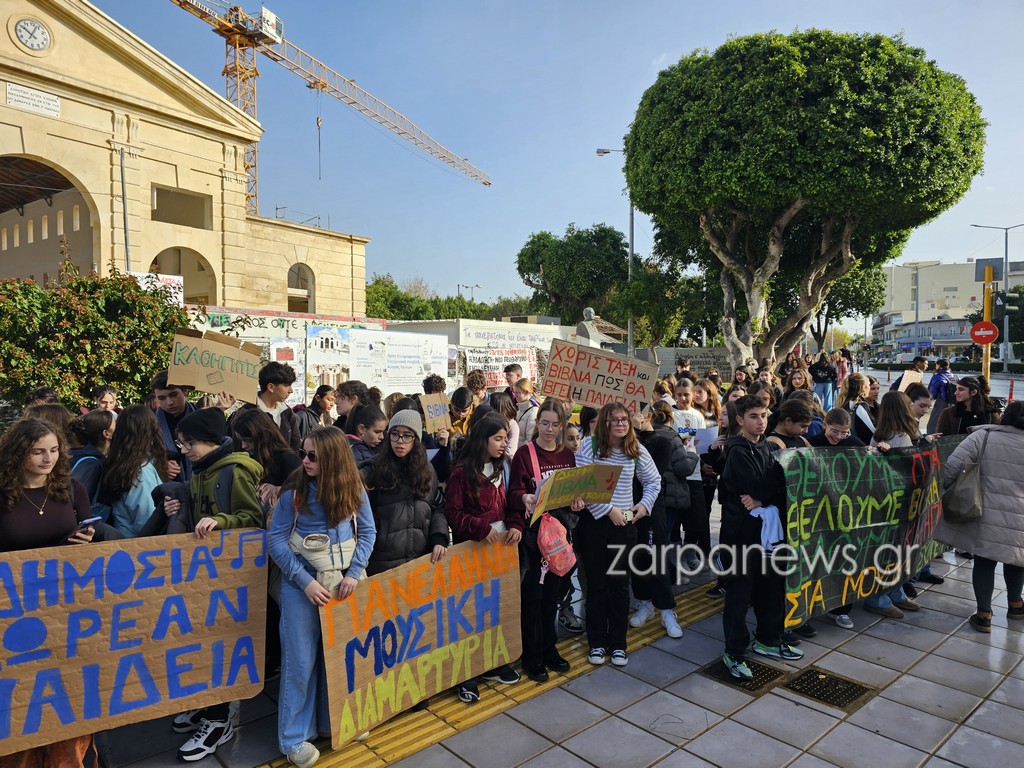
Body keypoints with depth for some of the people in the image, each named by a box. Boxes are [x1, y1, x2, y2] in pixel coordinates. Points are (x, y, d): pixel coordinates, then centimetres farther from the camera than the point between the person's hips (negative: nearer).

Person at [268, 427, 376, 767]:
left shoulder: (353, 490, -5)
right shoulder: (295, 490, -11)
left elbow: (368, 532, 1)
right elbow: (275, 539, -9)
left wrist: (354, 572, -12)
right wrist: (305, 581, -15)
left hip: (343, 581, 2)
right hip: (302, 583, -2)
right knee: (301, 659, 5)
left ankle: (336, 720, 34)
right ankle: (294, 737, 22)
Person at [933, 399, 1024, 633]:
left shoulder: (983, 435, -4)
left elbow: (953, 465, -12)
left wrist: (945, 487, 2)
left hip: (985, 514, -2)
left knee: (984, 560, 8)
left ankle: (984, 615, 9)